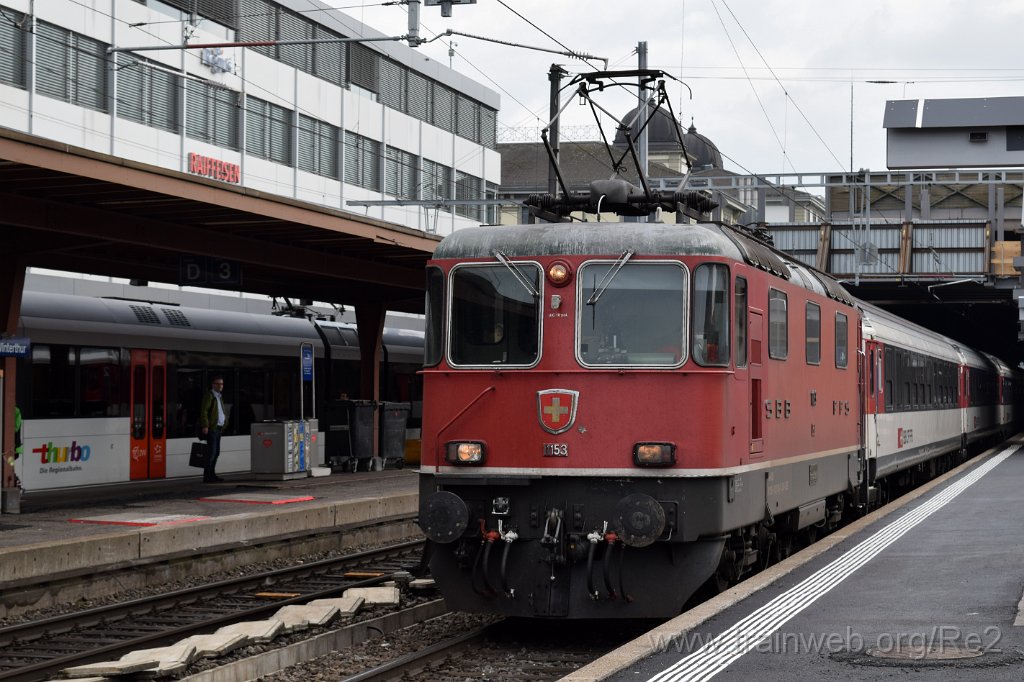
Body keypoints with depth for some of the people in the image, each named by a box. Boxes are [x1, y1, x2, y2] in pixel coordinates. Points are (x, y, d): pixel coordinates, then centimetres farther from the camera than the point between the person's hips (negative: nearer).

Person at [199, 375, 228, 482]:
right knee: (211, 452, -12)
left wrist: (224, 423, 17)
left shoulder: (220, 396, 21)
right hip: (212, 428, -9)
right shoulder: (209, 395, -7)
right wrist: (205, 426, -22)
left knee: (216, 452, 11)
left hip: (218, 428, 9)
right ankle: (207, 476, -12)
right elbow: (204, 411, -14)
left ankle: (211, 474, 18)